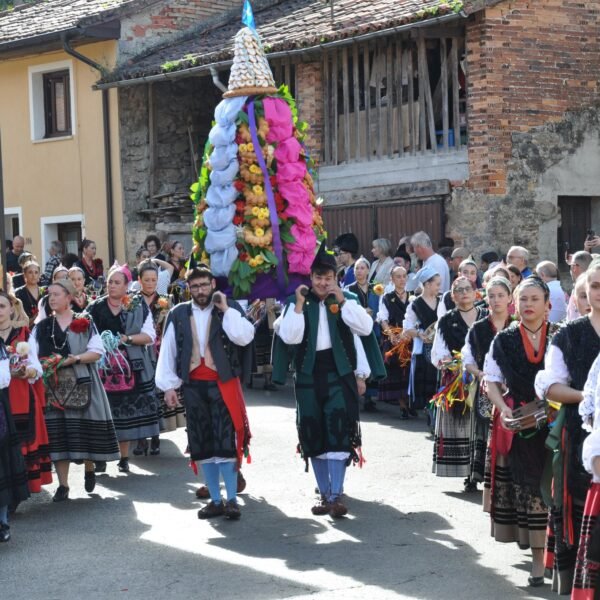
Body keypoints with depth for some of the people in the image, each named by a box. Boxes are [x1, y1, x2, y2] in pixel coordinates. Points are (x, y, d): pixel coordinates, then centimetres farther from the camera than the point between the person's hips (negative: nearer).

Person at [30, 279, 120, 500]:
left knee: (84, 429, -1)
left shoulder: (85, 323, 4)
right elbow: (32, 354, 2)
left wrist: (76, 359, -17)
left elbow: (97, 351, -2)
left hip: (82, 385, -2)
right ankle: (63, 484, 3)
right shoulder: (41, 327, 10)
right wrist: (45, 363, -19)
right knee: (57, 433, -2)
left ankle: (89, 469, 26)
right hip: (53, 387, 2)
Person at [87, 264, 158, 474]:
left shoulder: (138, 306, 4)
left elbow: (150, 336, 0)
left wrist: (126, 338, -12)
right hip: (103, 368, 0)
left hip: (131, 368, 0)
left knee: (126, 413, 2)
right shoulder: (95, 308, 4)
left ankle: (124, 457, 13)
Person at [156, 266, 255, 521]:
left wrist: (225, 309, -14)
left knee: (226, 442, -8)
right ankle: (215, 500, 16)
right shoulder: (178, 314, 5)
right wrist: (168, 386, 1)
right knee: (203, 445, 7)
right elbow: (167, 351, 5)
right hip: (193, 385, 3)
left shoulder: (231, 309, 1)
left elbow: (244, 337, -15)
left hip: (223, 384, -3)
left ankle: (231, 499, -1)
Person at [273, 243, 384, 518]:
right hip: (309, 375, 2)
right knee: (313, 433, 6)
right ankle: (325, 494, 16)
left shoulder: (346, 300, 4)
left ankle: (336, 495, -14)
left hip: (339, 372, -2)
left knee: (338, 430, -13)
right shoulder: (297, 302, 4)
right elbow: (289, 337, -8)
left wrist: (341, 300, -14)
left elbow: (365, 328, -10)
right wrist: (299, 304, -13)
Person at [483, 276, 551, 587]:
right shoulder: (504, 340, 6)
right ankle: (537, 558, 8)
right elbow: (492, 383, 7)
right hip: (516, 424, 1)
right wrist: (503, 410, -10)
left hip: (551, 422, -1)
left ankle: (551, 548, 5)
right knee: (525, 486, 0)